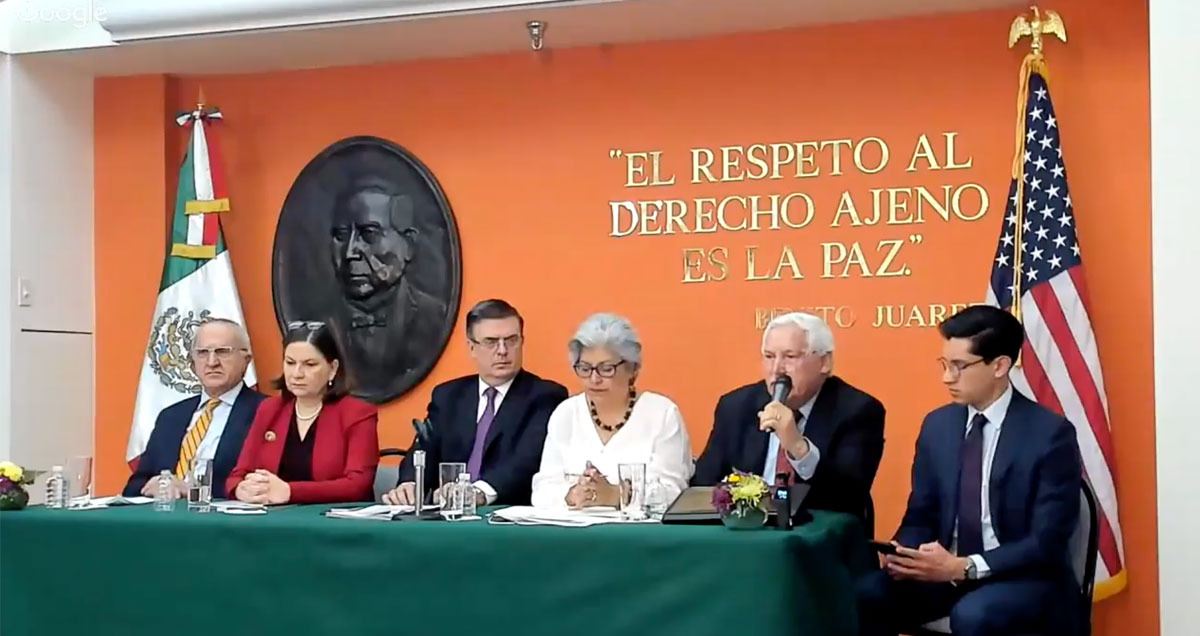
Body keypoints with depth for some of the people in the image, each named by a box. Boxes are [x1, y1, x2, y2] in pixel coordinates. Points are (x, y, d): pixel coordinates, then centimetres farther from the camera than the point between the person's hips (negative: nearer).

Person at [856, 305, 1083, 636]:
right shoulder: (936, 425, 7)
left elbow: (1046, 542, -15)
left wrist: (965, 567, -25)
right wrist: (906, 554, -12)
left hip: (1024, 579, -5)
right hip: (947, 570, 5)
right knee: (865, 596, -21)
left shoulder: (1050, 434, -10)